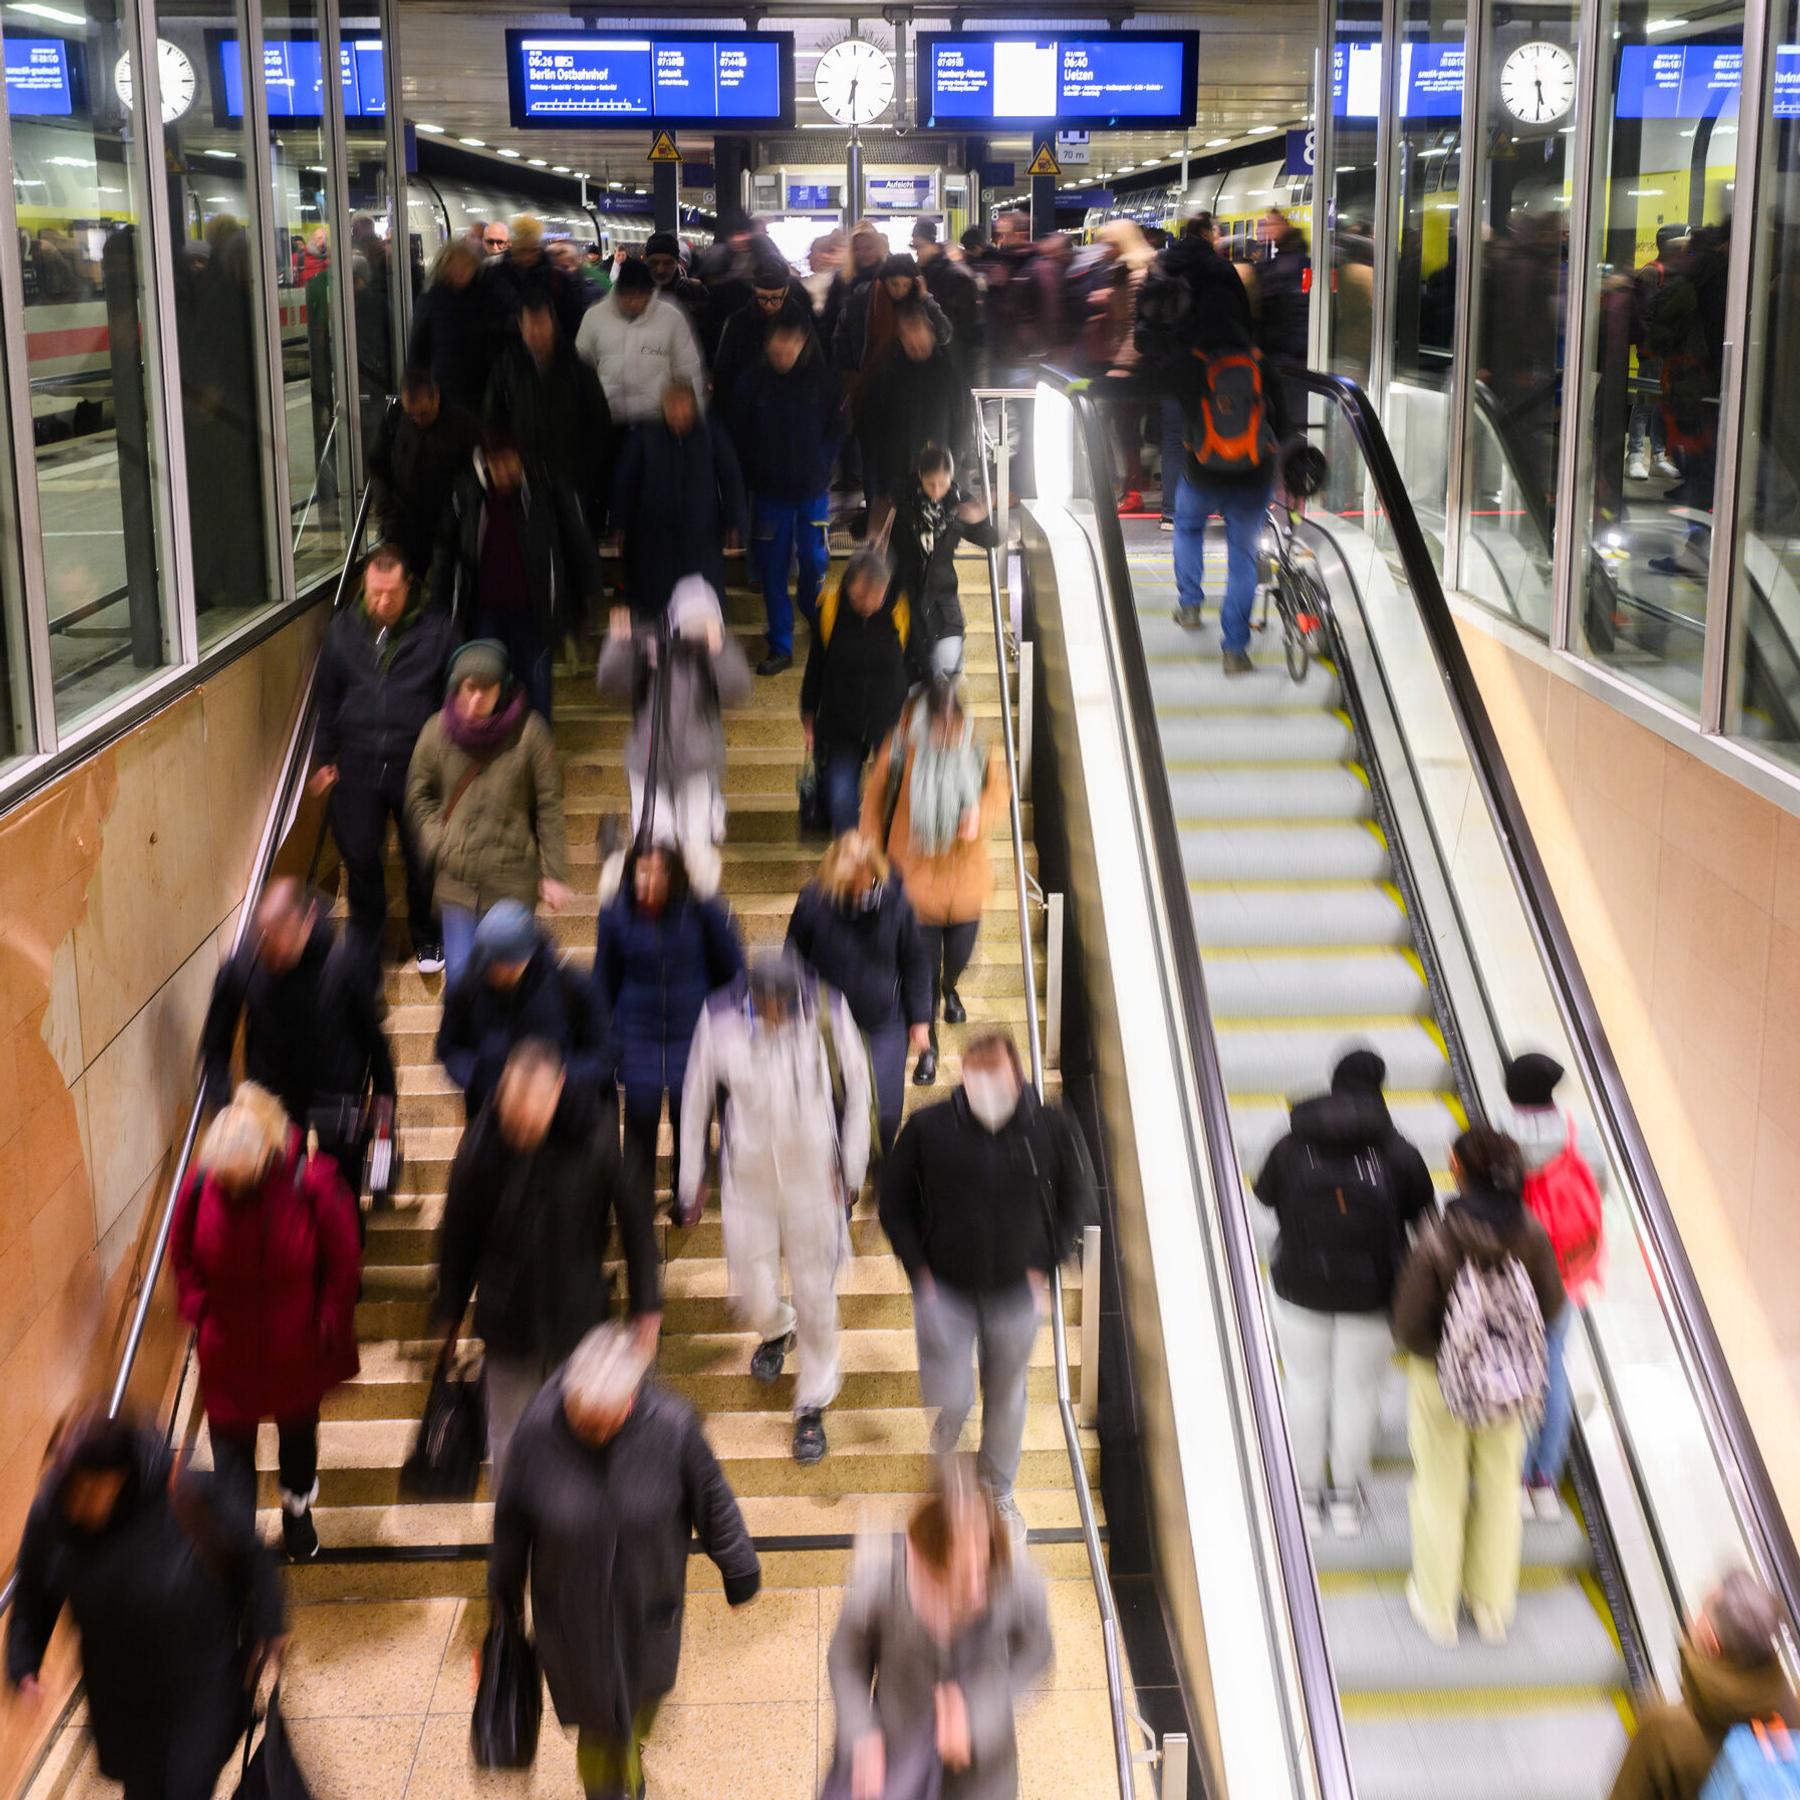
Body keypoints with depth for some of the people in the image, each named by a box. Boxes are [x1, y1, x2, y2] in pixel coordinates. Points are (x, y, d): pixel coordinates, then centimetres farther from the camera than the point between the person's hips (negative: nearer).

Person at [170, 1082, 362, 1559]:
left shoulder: (312, 1183, -28)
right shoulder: (201, 1182, -21)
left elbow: (344, 1264, -14)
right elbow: (183, 1256, -1)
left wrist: (328, 1324, -12)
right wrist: (198, 1310, -7)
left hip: (296, 1345, 0)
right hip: (227, 1348, 0)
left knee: (298, 1429, 25)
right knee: (231, 1439, 6)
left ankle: (298, 1506, 52)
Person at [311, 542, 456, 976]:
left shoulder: (436, 628, -7)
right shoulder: (343, 629, 3)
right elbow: (327, 697, 13)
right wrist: (325, 758, 15)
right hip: (358, 764, 2)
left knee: (423, 859, 9)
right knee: (360, 859, 6)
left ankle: (426, 939, 33)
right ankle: (365, 955, 21)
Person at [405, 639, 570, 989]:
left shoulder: (528, 732, -8)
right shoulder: (437, 730, -1)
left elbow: (548, 806, -4)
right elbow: (418, 796, 13)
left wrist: (554, 874, -3)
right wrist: (437, 842, -2)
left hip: (513, 881, -2)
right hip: (456, 879, 2)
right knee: (459, 972, 1)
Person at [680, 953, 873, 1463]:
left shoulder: (829, 1015, -16)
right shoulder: (719, 1020, -15)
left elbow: (856, 1092, -1)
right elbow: (696, 1101, -1)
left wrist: (850, 1171, 4)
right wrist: (691, 1184, 5)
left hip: (814, 1173, -1)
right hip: (747, 1176, 1)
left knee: (816, 1294, 6)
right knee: (752, 1291, 8)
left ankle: (812, 1408, 26)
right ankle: (776, 1331, 48)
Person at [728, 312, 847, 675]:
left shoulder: (822, 381, -6)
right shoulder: (751, 382, -6)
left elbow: (836, 430, 3)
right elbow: (739, 434, 1)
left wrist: (819, 468, -5)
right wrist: (756, 474, -1)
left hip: (813, 491, 0)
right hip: (769, 492, 0)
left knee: (814, 562, 5)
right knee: (772, 570, 2)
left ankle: (811, 606, 38)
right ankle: (780, 648, 11)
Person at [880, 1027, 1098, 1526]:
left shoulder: (1052, 1128, -12)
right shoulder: (927, 1128, -15)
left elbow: (1077, 1201, 2)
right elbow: (894, 1203, -1)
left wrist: (1044, 1266, -3)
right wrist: (919, 1268, -5)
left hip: (1016, 1293, 1)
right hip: (945, 1291, -1)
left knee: (1006, 1396, 17)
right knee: (948, 1401, -1)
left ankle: (1000, 1491, 42)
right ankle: (938, 1476, 35)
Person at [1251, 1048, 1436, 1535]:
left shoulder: (1292, 1147, -7)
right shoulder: (1398, 1154, -9)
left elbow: (1265, 1193, 9)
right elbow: (1424, 1217, 0)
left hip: (1300, 1288, 1)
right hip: (1370, 1293, -1)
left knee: (1305, 1385, 13)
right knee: (1357, 1391, 11)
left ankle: (1307, 1493, 22)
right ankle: (1347, 1500, 20)